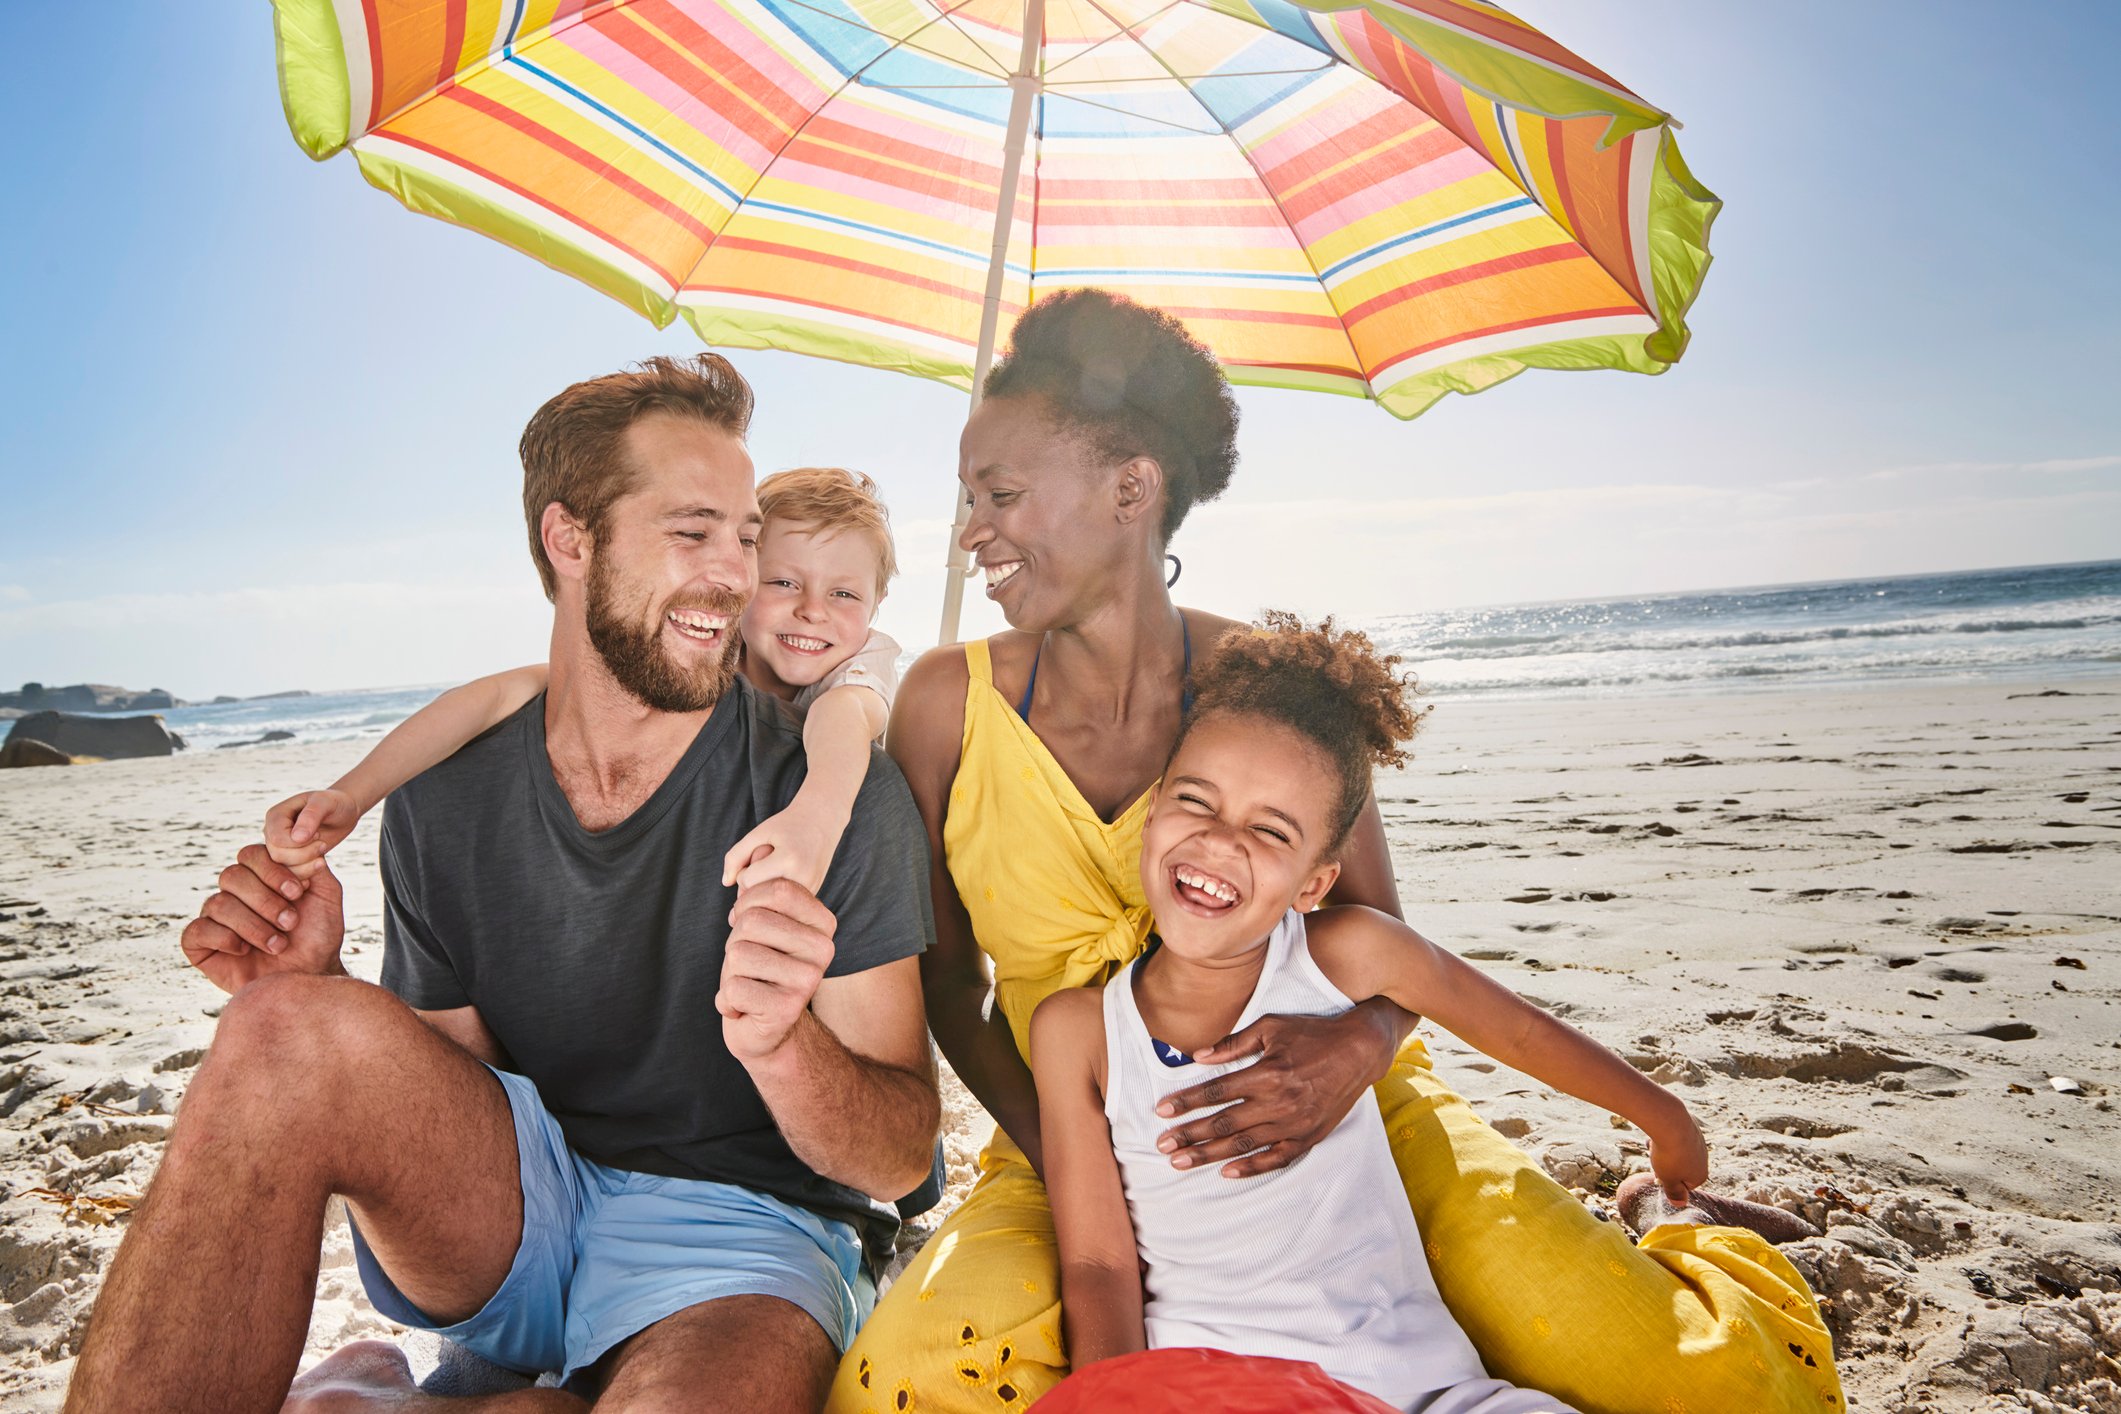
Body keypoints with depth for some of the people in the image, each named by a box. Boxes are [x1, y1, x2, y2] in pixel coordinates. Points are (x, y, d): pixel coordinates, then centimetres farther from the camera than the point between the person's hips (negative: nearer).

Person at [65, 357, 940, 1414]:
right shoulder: (443, 807, 2)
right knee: (288, 1028, -26)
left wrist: (784, 1046, -32)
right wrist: (312, 1001, -12)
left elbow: (899, 1160, -10)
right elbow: (430, 1114, 8)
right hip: (504, 1224, 2)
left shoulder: (838, 795, -10)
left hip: (744, 1222, -2)